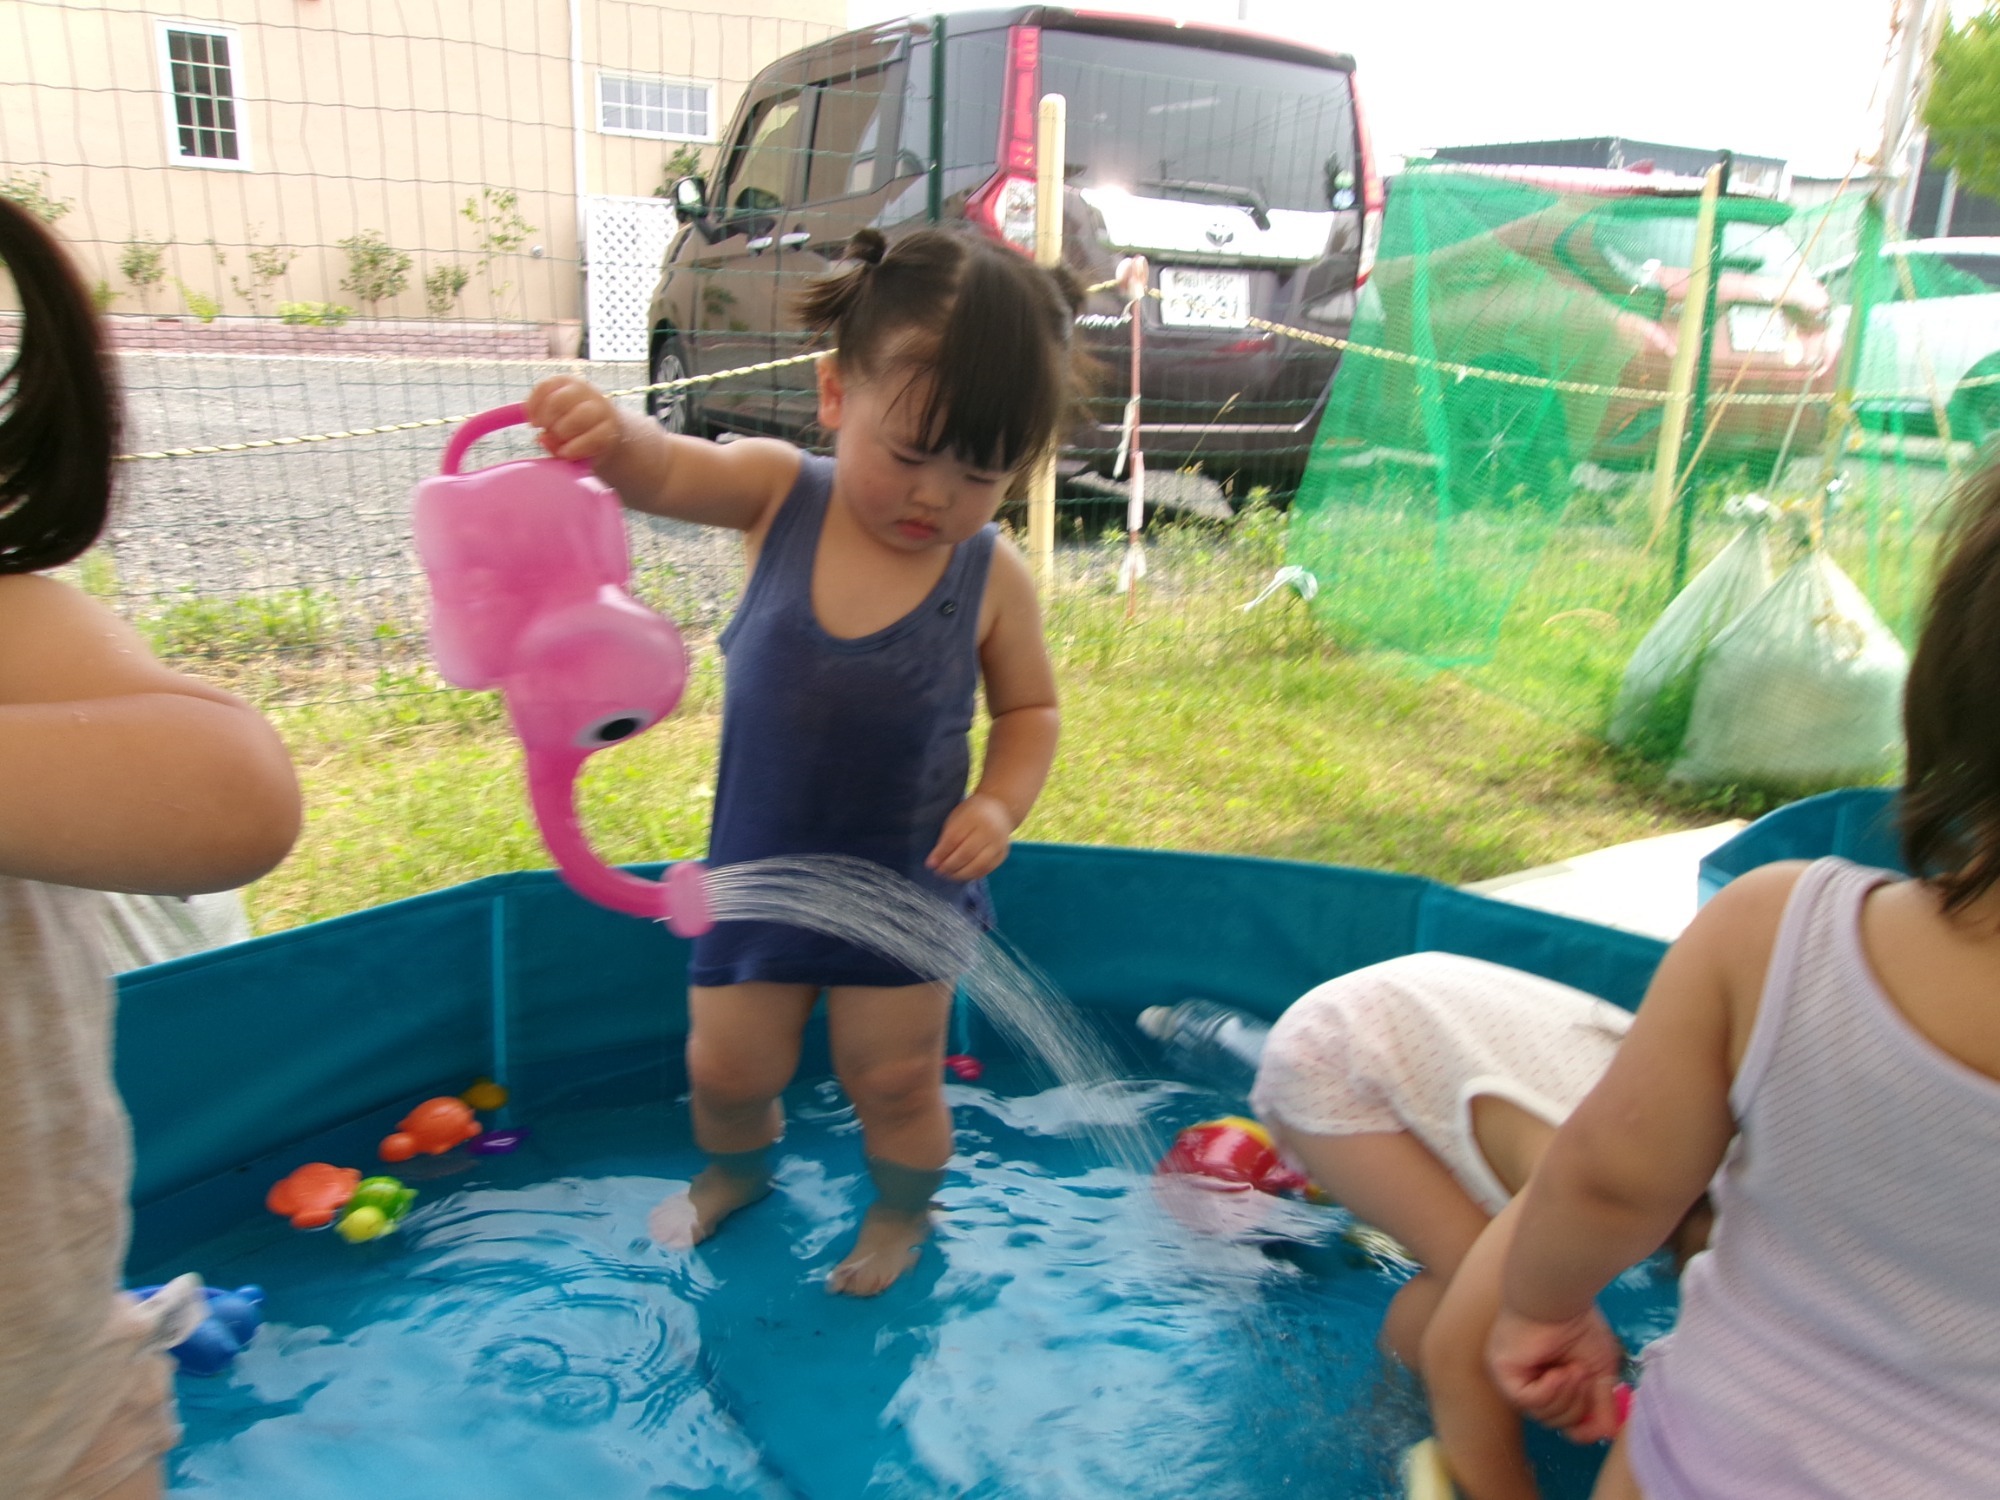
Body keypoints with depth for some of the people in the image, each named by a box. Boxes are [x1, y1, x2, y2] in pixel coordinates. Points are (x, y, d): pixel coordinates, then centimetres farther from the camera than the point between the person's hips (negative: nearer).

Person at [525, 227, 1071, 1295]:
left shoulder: (991, 577, -13)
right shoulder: (779, 494, -11)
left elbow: (1030, 707, 1)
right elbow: (663, 472, -24)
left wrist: (1000, 804, -15)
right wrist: (607, 432, -47)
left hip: (906, 885, -1)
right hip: (758, 872, 2)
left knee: (893, 1079, 9)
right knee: (725, 1065, 13)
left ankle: (901, 1209, 43)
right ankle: (735, 1167, 50)